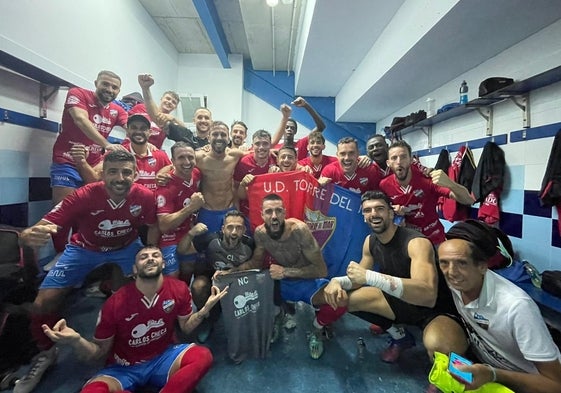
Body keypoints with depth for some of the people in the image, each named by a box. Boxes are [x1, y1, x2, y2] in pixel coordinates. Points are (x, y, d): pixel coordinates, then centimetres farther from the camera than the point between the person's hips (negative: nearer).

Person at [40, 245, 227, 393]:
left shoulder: (179, 289, -12)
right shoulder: (115, 303, -16)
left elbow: (186, 327, 1)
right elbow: (99, 352, -5)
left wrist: (205, 309, -16)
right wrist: (76, 340, -26)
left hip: (163, 357, 1)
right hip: (124, 367, 0)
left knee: (203, 356, -28)